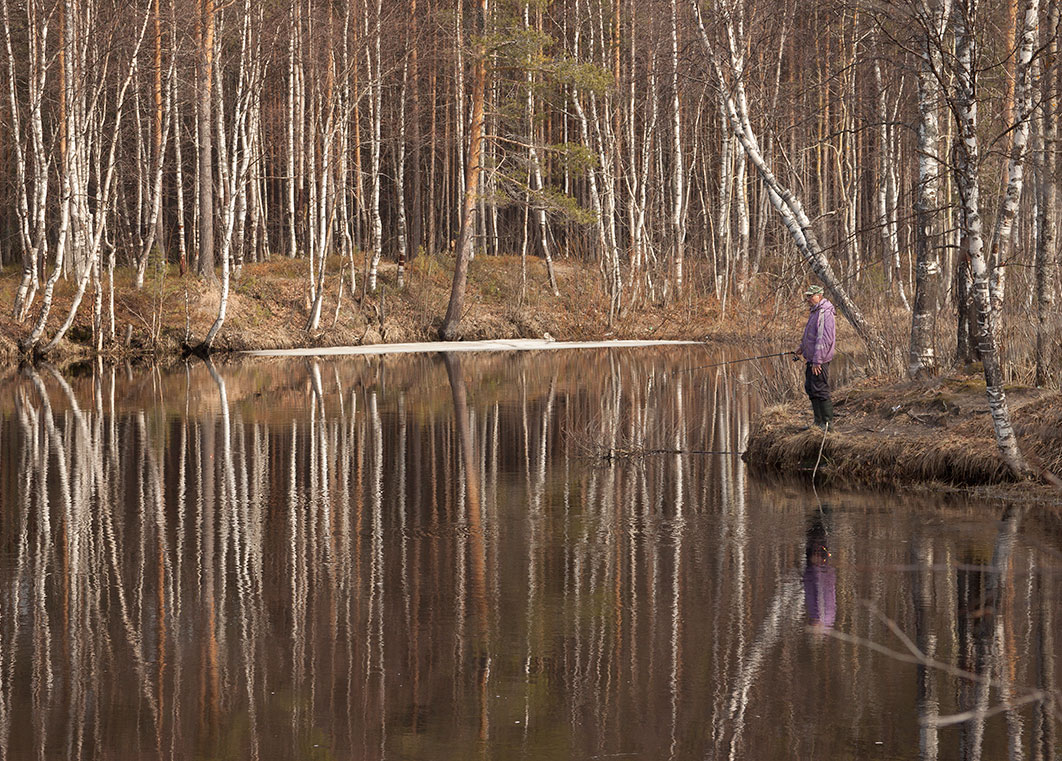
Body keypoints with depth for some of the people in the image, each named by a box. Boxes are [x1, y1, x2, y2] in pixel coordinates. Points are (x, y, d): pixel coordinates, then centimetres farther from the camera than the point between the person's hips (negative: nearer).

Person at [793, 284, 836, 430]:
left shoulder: (824, 314, -18)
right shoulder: (815, 312, 16)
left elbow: (824, 339, -24)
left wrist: (817, 360, -25)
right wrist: (802, 348, 21)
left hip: (819, 361, -11)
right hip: (811, 359, 11)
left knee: (820, 390, -9)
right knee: (811, 389, 15)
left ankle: (827, 422, -5)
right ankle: (819, 422, 22)